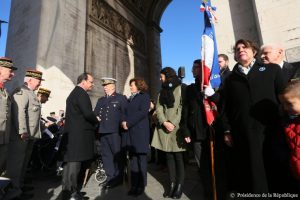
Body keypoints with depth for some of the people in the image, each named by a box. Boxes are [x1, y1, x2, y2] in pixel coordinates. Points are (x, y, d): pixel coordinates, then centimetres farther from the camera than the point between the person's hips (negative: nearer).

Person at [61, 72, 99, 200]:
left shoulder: (73, 93, 20)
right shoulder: (81, 93, -13)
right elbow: (87, 113, -23)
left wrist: (92, 120, 14)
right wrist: (96, 120, -4)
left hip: (71, 132, 10)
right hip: (79, 133, -10)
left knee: (70, 161, 16)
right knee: (75, 161, -3)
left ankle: (66, 189, 28)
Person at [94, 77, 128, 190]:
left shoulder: (121, 98, 3)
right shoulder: (101, 100, 22)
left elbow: (126, 113, -5)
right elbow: (95, 113, 18)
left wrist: (123, 123, -18)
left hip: (115, 131, -6)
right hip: (103, 131, 6)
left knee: (117, 154, 4)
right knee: (106, 154, 11)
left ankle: (118, 178, 19)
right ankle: (110, 177, 25)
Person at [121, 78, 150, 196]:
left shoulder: (144, 96, 1)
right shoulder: (130, 99, 22)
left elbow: (142, 112, -12)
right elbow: (127, 112, 17)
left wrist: (128, 123, -14)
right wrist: (124, 122, -3)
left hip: (140, 132, -6)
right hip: (131, 132, 6)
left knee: (141, 159, 1)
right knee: (133, 159, 7)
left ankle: (141, 186, 12)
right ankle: (134, 185, 16)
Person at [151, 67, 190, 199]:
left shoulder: (181, 88, 1)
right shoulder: (162, 91, 18)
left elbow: (183, 108, -6)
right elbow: (158, 108, 6)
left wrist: (174, 124, -11)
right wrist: (165, 122, -9)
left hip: (177, 128, -5)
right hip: (165, 128, 5)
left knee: (178, 156, 2)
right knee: (169, 156, 10)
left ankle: (179, 186, 15)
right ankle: (171, 184, 20)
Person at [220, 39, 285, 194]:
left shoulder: (272, 70, 9)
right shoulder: (230, 78, 12)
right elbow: (226, 106, 7)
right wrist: (227, 131, 2)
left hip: (271, 132, 0)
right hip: (243, 135, 1)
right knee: (251, 172, 8)